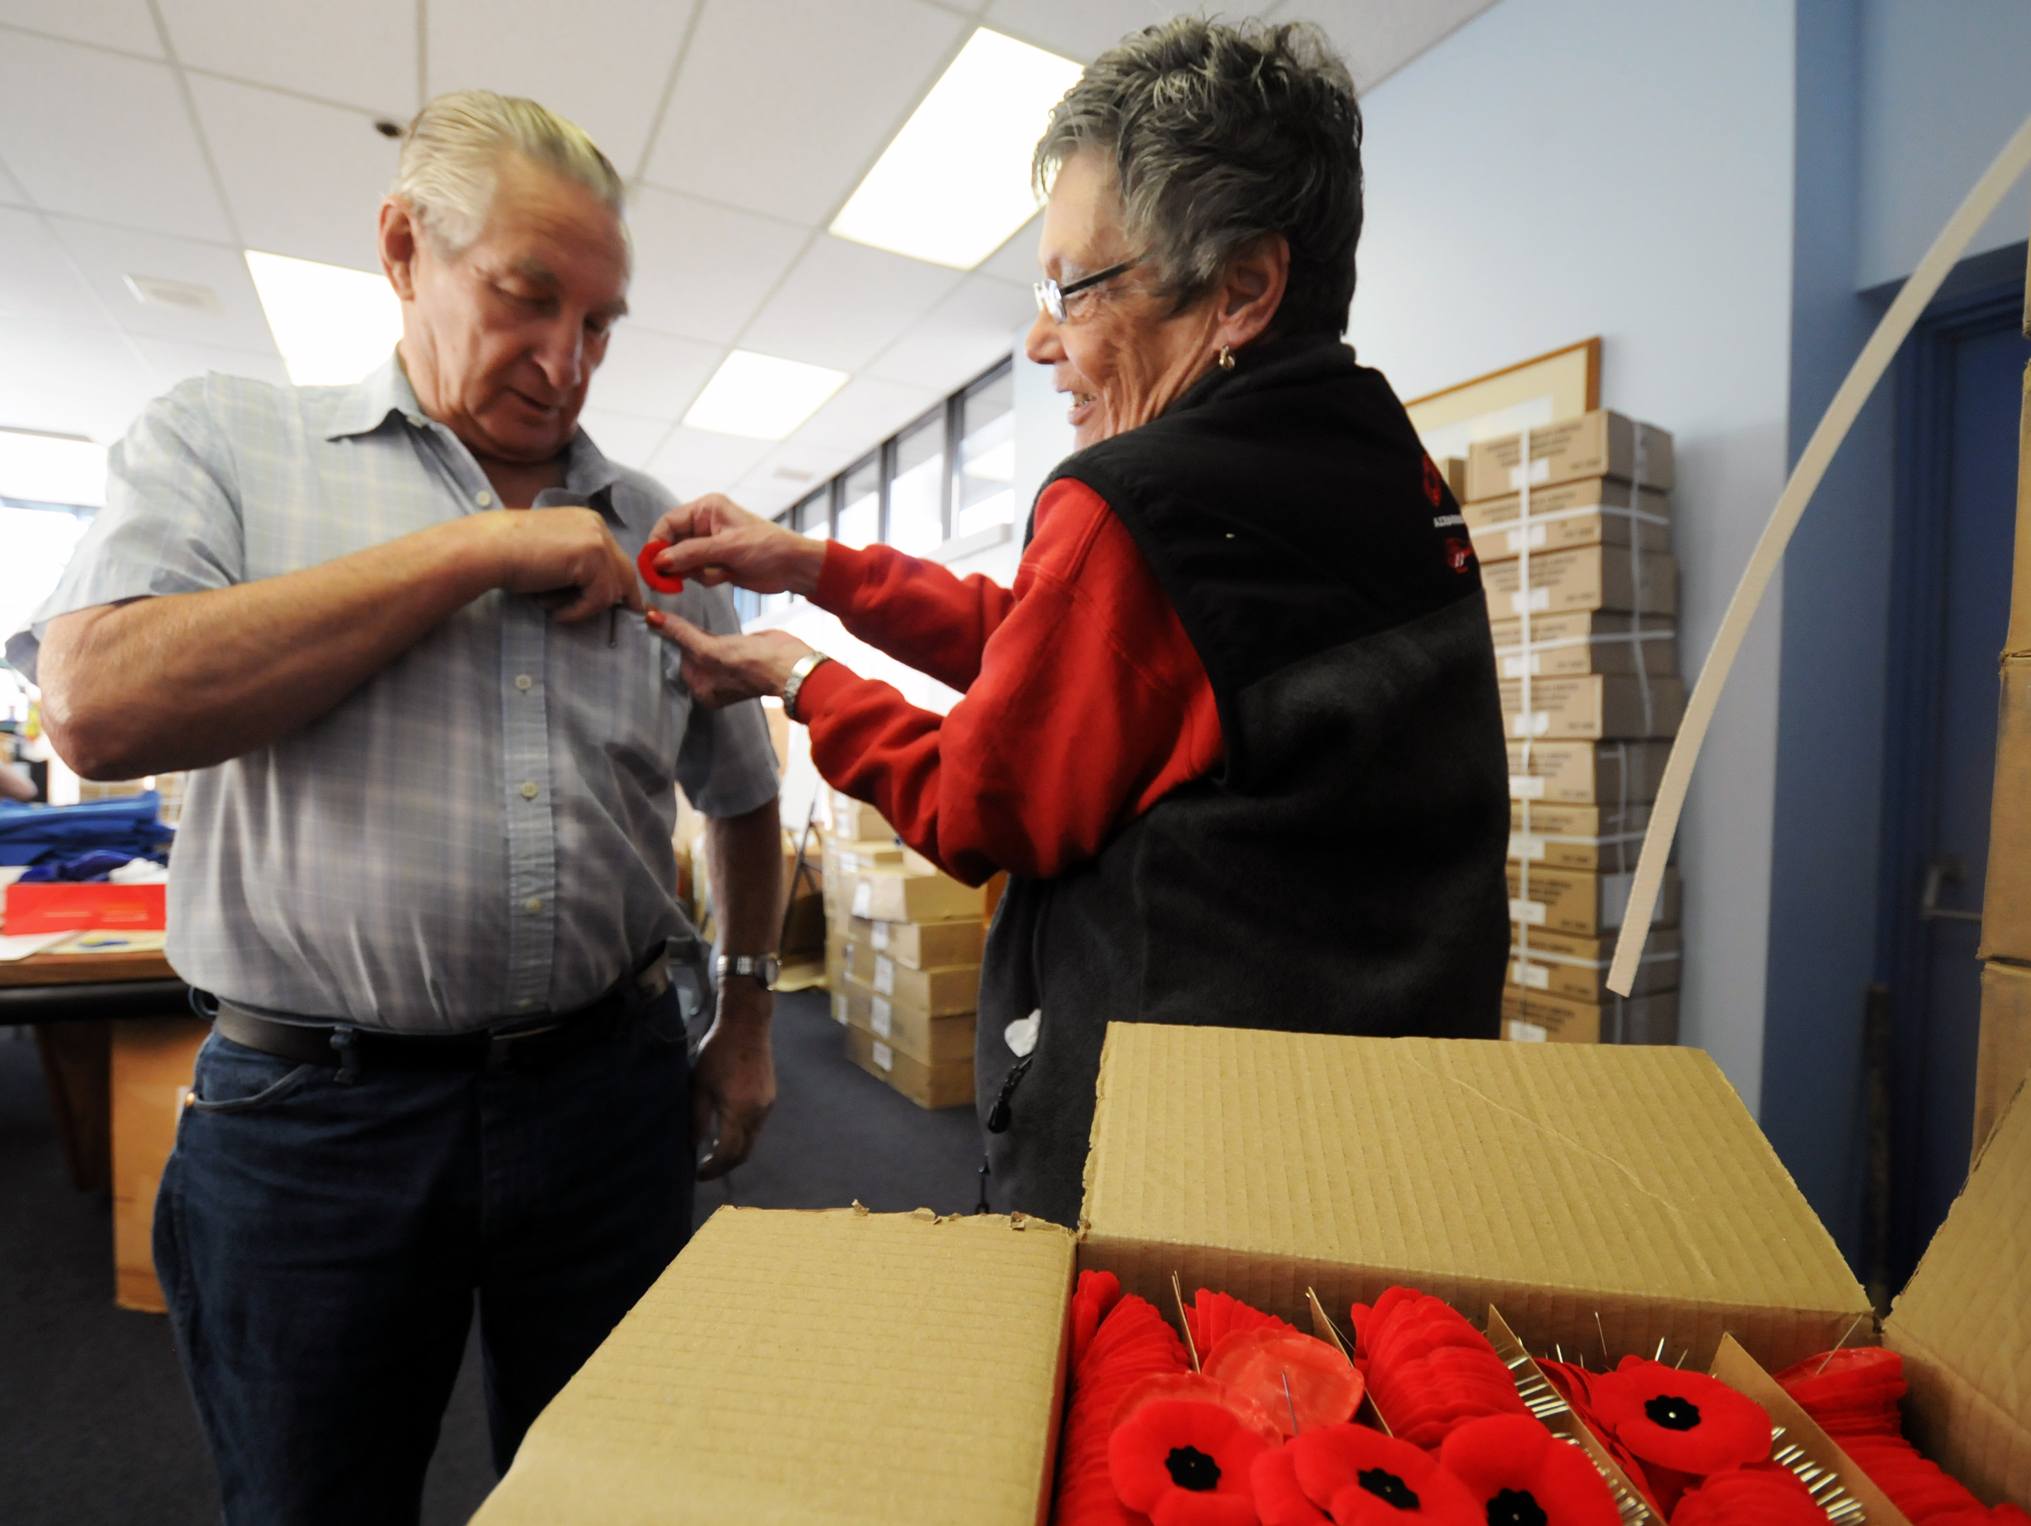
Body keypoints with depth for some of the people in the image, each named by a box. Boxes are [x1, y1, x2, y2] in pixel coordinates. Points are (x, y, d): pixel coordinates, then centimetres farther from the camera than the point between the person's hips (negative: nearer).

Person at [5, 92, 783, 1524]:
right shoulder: (223, 439, 2)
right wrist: (483, 548, -14)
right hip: (309, 1117, -1)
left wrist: (748, 1017, 12)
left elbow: (742, 789, 14)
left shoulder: (654, 532, 7)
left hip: (606, 1090, 2)